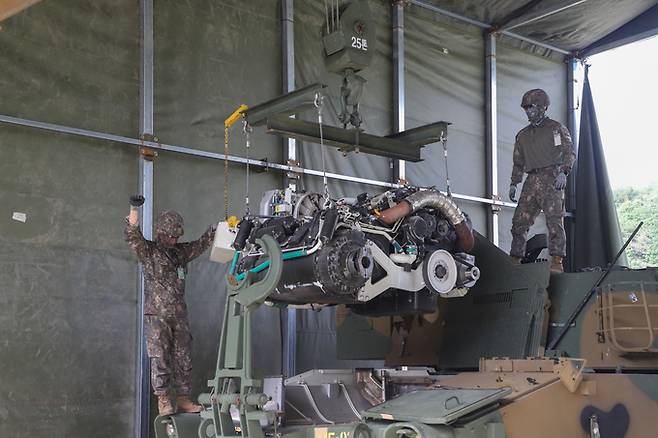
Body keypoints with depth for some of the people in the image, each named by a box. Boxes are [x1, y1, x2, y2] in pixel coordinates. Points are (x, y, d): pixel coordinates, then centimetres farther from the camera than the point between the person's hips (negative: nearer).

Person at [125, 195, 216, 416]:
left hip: (179, 316, 5)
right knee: (159, 358, -6)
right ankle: (163, 400, -2)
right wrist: (134, 209, -31)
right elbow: (132, 236, -17)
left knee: (183, 358, 6)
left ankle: (183, 399, 12)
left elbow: (202, 243, 19)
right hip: (156, 315, -5)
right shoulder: (148, 251, -2)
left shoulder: (181, 252, 14)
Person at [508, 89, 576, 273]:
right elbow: (518, 162, 28)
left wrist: (563, 172, -16)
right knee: (519, 221, -1)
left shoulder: (556, 128, 7)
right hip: (532, 181, 5)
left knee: (554, 221, -13)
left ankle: (557, 262, -16)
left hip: (552, 179, -5)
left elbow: (570, 152, -1)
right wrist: (513, 183, 19)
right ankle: (515, 260, 4)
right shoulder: (523, 135, 24)